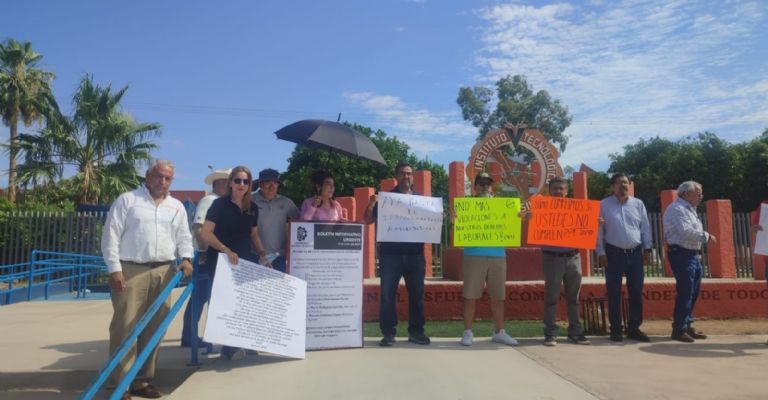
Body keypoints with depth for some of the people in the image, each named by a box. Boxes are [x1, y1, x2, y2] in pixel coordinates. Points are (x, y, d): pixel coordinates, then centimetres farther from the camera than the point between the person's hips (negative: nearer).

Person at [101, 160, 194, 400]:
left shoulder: (177, 207, 14)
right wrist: (114, 269, -9)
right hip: (131, 269, -4)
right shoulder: (127, 200, 2)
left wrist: (186, 258, -5)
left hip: (164, 272, 4)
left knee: (154, 327, 7)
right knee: (124, 326, -5)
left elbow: (184, 237, 15)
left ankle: (143, 380, 18)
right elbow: (111, 236, -3)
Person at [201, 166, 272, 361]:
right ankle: (230, 346, 4)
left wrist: (263, 255, 4)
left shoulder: (253, 208, 9)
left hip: (245, 260, 6)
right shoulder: (220, 204, -8)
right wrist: (226, 250, -25)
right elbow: (206, 233, -13)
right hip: (221, 259, -5)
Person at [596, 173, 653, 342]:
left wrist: (647, 249, 5)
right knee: (614, 293, 2)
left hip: (635, 253, 3)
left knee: (636, 292, 6)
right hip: (614, 253, -3)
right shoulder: (604, 205, -2)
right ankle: (616, 330, 12)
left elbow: (645, 228, 10)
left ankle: (634, 328, 17)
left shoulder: (638, 204, 7)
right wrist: (601, 253, -8)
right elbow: (599, 230, -3)